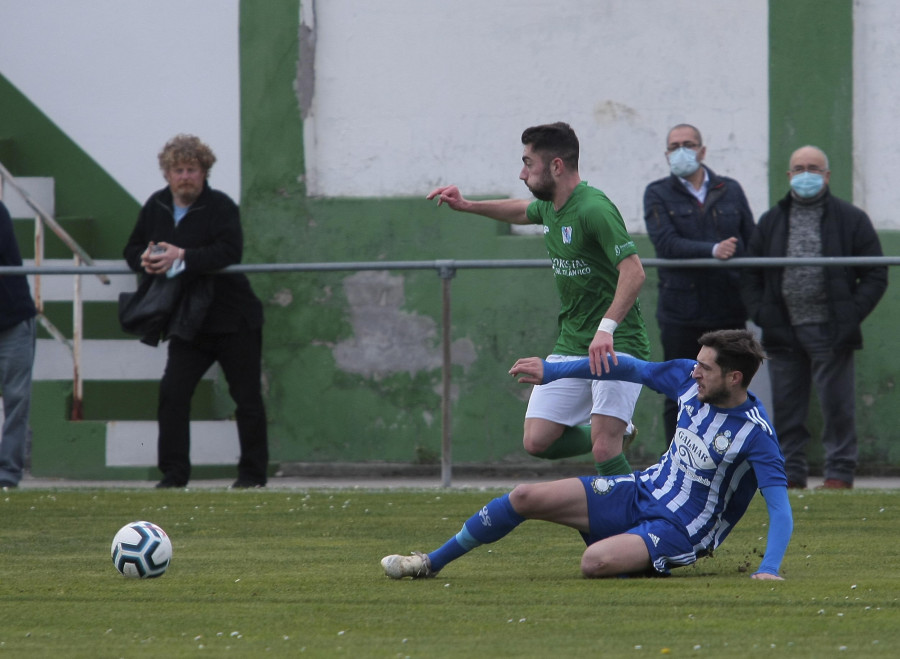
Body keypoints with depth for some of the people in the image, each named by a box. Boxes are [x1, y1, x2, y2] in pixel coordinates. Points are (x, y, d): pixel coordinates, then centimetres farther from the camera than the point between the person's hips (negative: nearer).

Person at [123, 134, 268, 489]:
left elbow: (230, 251, -27)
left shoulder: (221, 206, -12)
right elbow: (132, 250, 15)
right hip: (188, 322, 5)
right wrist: (145, 260, -10)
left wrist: (182, 258, -33)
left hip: (232, 317, -5)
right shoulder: (156, 206, 6)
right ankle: (174, 473, 0)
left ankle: (253, 471, 13)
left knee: (247, 399, 3)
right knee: (172, 393, -5)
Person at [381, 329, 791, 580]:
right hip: (644, 490, 7)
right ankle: (432, 563, 12)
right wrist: (551, 371, 16)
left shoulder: (756, 434, -23)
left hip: (678, 531, -7)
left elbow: (781, 509, -26)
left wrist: (769, 570, -40)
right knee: (526, 498, -2)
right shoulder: (689, 378, -4)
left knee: (596, 562, -35)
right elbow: (631, 369, 12)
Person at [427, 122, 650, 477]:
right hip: (571, 343, 9)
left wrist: (606, 328, -39)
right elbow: (522, 211, 33)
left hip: (616, 344, -9)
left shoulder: (593, 209, -21)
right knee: (537, 441, 2)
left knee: (604, 449, -21)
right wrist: (465, 205, 25)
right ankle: (617, 431, 25)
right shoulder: (549, 206, 8)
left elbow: (633, 271, -29)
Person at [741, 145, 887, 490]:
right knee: (786, 409, 5)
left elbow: (875, 275, 2)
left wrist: (852, 316, -8)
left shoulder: (851, 220, 4)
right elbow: (751, 275, 15)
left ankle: (839, 474, 3)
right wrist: (761, 314, -1)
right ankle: (790, 473, 12)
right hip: (784, 333, 3)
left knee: (837, 407, -3)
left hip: (831, 332, -3)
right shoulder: (771, 222, 14)